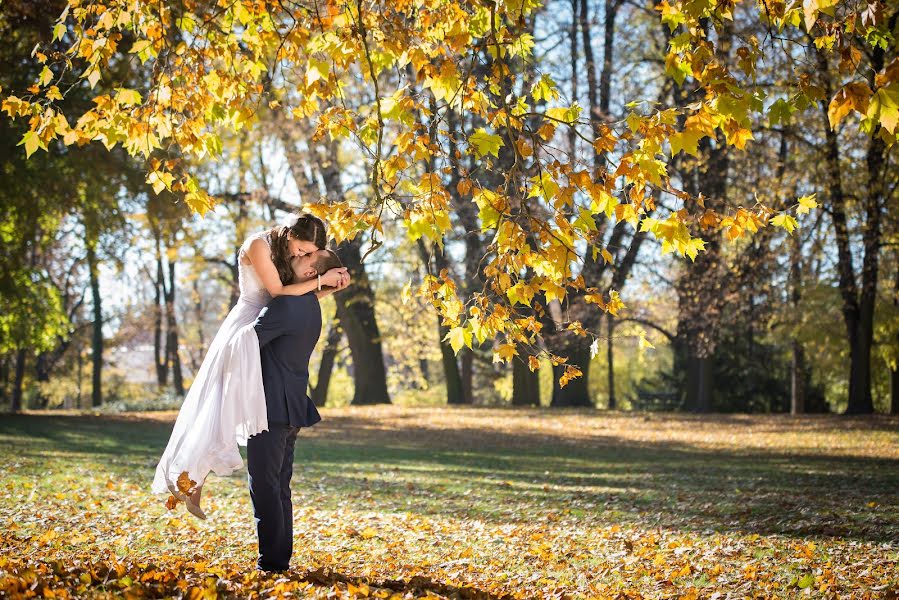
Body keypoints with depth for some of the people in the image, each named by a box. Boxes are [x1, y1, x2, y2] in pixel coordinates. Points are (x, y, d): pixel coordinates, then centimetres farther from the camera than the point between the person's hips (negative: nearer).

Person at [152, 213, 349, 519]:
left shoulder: (287, 253, 12)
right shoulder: (258, 245, -12)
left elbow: (303, 296, 11)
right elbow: (278, 291, -16)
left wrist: (333, 286, -4)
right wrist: (320, 281, -14)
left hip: (263, 330, 8)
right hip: (246, 326, -8)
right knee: (220, 402, -16)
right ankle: (188, 479, -15)